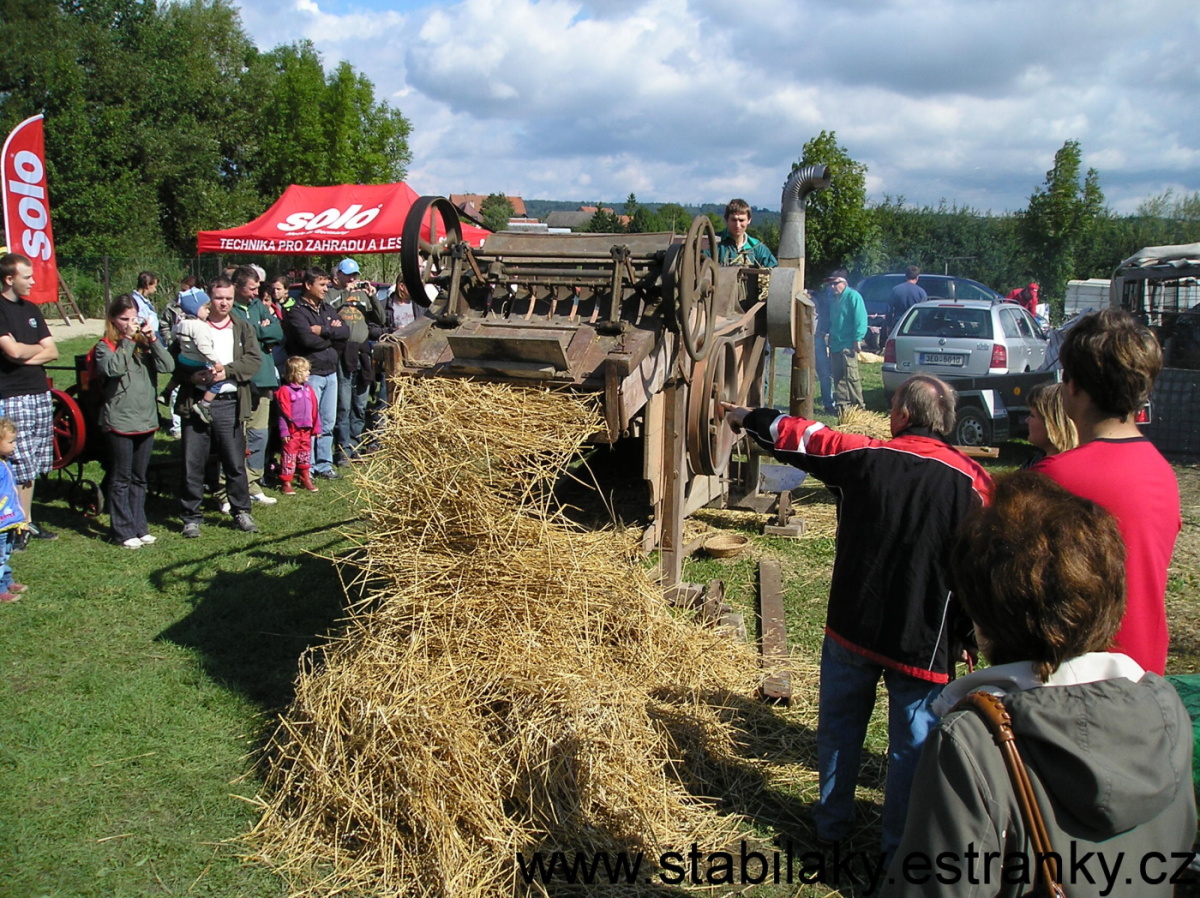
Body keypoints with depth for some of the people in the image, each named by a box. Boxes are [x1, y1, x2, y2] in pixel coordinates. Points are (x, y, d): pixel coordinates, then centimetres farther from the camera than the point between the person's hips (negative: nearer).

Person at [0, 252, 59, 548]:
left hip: (40, 394, 7)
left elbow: (53, 352, 10)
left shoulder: (31, 309, 15)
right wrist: (38, 348, 2)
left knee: (32, 466, 11)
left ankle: (27, 522, 19)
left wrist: (27, 356, -8)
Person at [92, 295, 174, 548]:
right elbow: (114, 368, -24)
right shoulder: (105, 346, -4)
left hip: (146, 420, 5)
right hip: (119, 421, -5)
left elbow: (167, 366, -6)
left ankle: (139, 527, 21)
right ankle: (123, 531, 9)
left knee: (139, 479, 13)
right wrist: (127, 340, -19)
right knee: (121, 479, 2)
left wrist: (153, 339, -15)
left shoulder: (144, 344, 8)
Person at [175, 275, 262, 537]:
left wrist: (228, 371, -15)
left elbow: (254, 359, -2)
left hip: (228, 404, 1)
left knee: (235, 462, 7)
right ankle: (191, 517, 16)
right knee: (193, 464, 5)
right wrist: (192, 375, -19)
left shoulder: (242, 328, 9)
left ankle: (241, 512, 21)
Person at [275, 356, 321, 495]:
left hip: (306, 429, 6)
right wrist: (284, 431, -16)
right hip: (292, 430, -6)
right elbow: (283, 413, -14)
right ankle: (286, 482, 6)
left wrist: (316, 427, 12)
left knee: (305, 454, 16)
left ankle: (306, 478, 27)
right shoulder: (285, 390, -12)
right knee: (289, 455, 0)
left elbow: (314, 410, 12)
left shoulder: (308, 389, 8)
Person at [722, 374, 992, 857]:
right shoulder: (971, 480, -11)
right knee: (912, 743, 10)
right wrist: (968, 637, 4)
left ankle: (833, 822, 35)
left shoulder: (864, 457, -9)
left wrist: (748, 417, 22)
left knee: (839, 725, 20)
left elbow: (797, 436, 5)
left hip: (852, 626, 2)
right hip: (923, 641, -1)